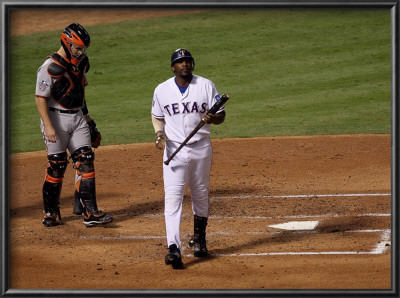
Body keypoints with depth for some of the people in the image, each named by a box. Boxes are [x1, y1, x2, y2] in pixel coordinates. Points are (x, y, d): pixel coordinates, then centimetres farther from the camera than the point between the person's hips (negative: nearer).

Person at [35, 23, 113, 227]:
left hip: (78, 118, 7)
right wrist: (48, 126, -24)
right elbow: (40, 98, -16)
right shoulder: (50, 67, -15)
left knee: (85, 162, -3)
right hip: (56, 118, -6)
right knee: (56, 166, -2)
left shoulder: (81, 63, 8)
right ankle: (50, 213, 14)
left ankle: (89, 212, -6)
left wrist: (87, 117, 22)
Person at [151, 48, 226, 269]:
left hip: (201, 149, 1)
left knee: (200, 196, 13)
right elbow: (157, 117, 14)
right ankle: (173, 248, -22)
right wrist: (159, 133, -6)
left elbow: (221, 115, -1)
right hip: (174, 151, -1)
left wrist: (212, 118, -24)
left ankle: (199, 239, 35)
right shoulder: (162, 90, 2)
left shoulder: (206, 86, -2)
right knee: (172, 197, -13)